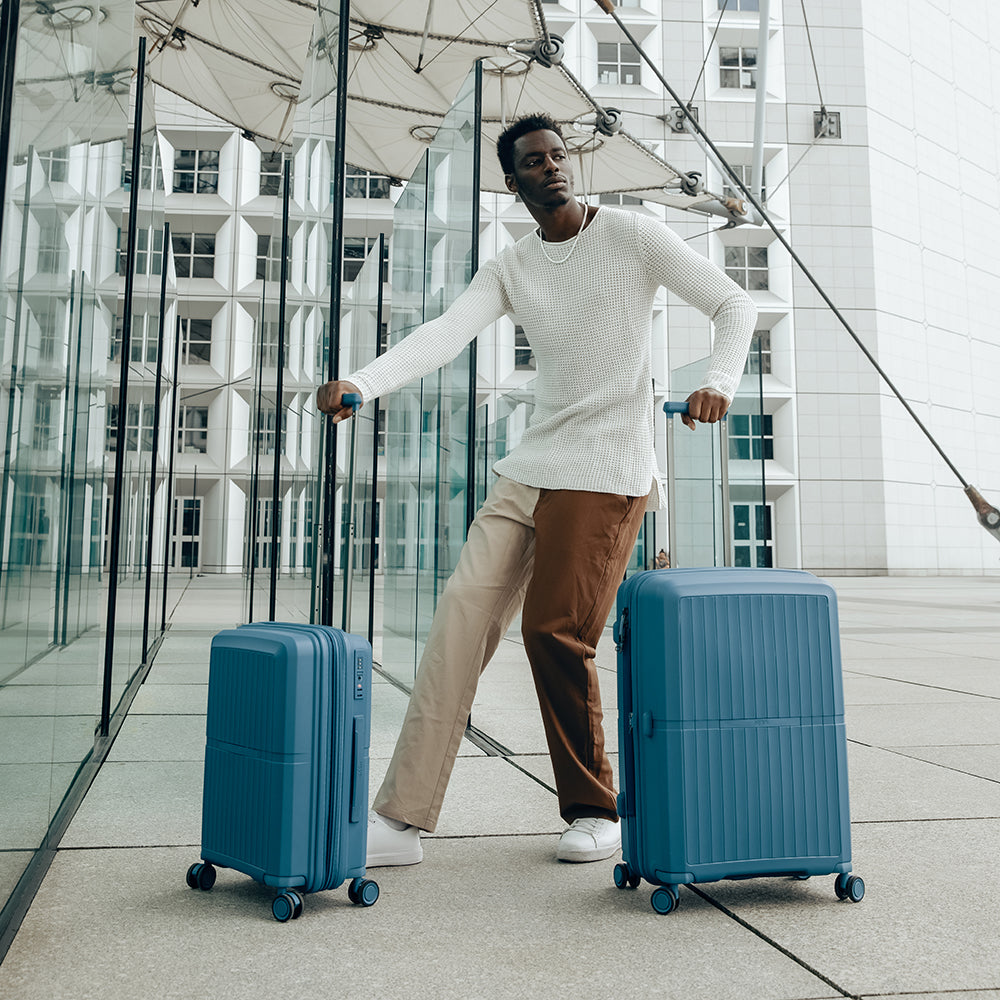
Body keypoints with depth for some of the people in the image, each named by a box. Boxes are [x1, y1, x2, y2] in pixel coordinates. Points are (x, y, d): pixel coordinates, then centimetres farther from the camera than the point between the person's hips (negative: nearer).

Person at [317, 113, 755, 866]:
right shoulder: (508, 271, 13)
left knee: (554, 633, -13)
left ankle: (596, 811, 10)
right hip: (530, 466, 5)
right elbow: (445, 335, -4)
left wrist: (720, 380, -18)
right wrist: (361, 384, -22)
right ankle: (402, 819, -2)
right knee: (461, 619, -6)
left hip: (608, 470, -5)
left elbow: (735, 303, 3)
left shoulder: (632, 237, 3)